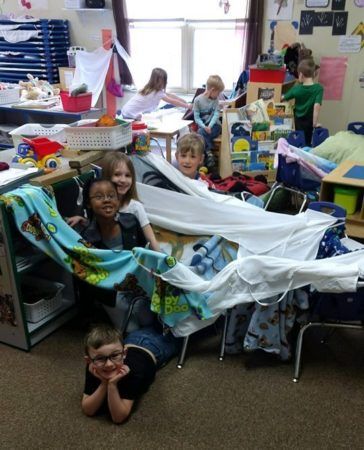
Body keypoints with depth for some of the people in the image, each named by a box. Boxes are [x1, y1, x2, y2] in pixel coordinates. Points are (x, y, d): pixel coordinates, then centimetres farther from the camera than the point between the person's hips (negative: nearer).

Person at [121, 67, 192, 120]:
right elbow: (173, 101, -15)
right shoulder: (157, 92, -19)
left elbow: (170, 96, 9)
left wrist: (186, 102, 8)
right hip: (130, 115, -8)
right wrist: (187, 106, -8)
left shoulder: (150, 88, 5)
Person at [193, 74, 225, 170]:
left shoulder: (215, 100, 5)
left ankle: (207, 154, -27)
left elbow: (216, 114, -6)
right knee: (201, 132, -35)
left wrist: (210, 126, -23)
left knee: (201, 133, -32)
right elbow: (196, 117, -6)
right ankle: (209, 153, -31)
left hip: (214, 126, 0)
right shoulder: (198, 100, -3)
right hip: (203, 126, 0)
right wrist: (204, 127, -23)